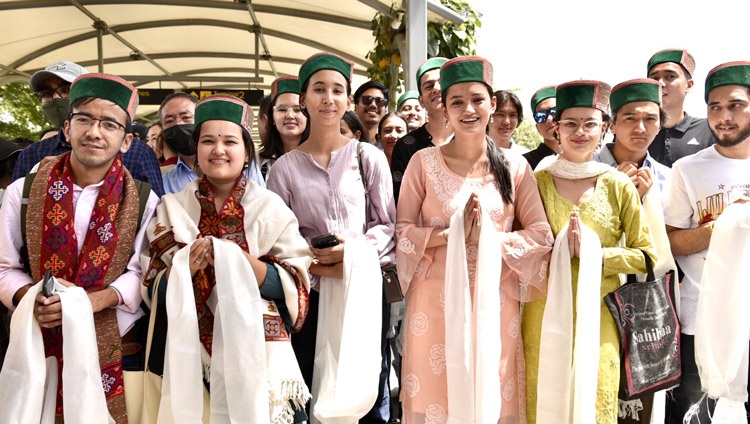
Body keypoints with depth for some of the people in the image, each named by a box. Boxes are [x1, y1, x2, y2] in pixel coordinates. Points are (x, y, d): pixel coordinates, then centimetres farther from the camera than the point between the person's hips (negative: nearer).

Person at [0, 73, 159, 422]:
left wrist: (93, 301, -22)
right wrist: (29, 297, -16)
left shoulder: (143, 200, -4)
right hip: (38, 343, 1)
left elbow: (141, 272, -6)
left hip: (114, 346, -1)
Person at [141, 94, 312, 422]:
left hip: (261, 349, -1)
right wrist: (188, 266, -18)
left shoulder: (270, 207, -1)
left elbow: (294, 285, -6)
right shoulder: (173, 208, 4)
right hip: (192, 352, 1)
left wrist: (239, 260, -20)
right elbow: (154, 289, 2)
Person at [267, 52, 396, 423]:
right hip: (310, 293, 1)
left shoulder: (368, 157, 1)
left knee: (369, 394, 8)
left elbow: (388, 224, 3)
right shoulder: (285, 167, 2)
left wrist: (357, 251, -15)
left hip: (364, 289, 0)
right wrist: (313, 262, -14)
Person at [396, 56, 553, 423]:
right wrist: (451, 233, -16)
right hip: (435, 303, -1)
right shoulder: (424, 162, -1)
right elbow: (402, 232, -2)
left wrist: (491, 237, -13)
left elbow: (541, 235, 2)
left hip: (494, 304, 2)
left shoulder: (514, 166, 4)